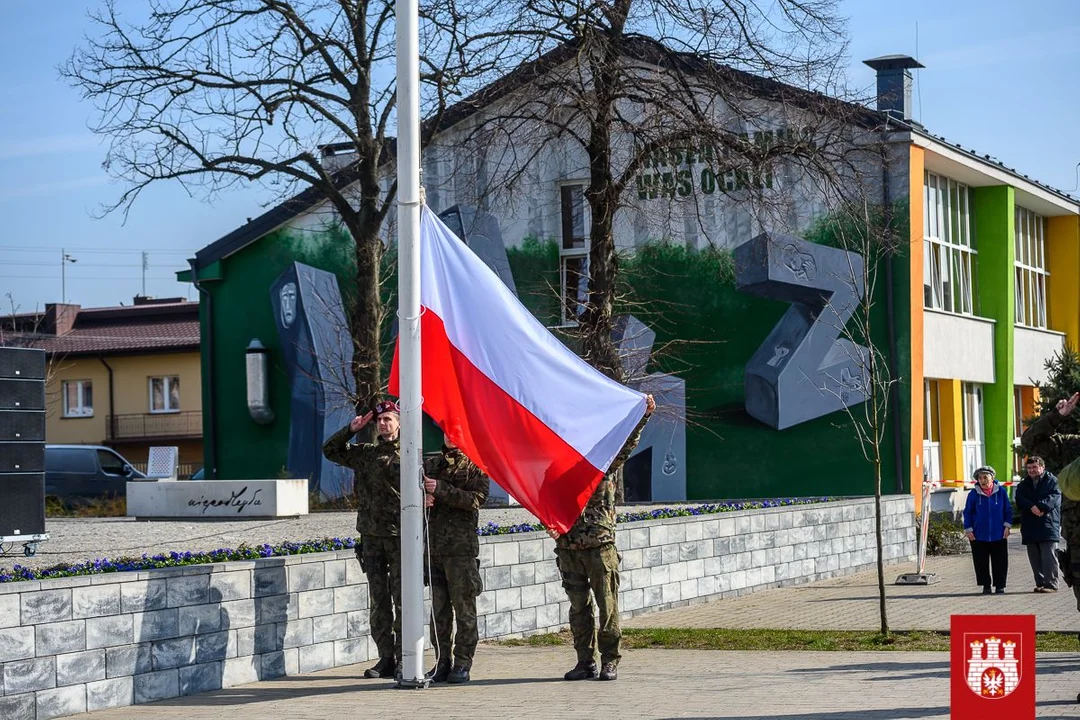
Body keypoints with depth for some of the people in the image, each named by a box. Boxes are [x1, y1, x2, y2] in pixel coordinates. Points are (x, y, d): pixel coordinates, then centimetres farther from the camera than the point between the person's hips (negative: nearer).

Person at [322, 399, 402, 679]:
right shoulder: (365, 453, 12)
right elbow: (329, 449, 17)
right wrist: (350, 430, 2)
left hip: (399, 537, -5)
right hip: (371, 537, 5)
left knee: (402, 600, -2)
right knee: (378, 601, 7)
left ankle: (403, 659, 3)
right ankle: (386, 658, 12)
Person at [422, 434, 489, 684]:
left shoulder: (475, 467, 2)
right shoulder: (431, 465, 18)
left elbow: (475, 499, -12)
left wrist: (440, 490, -19)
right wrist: (422, 498, -2)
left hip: (461, 546, -5)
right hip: (433, 545, 5)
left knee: (464, 607, -3)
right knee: (438, 609, 6)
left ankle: (462, 664, 1)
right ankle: (442, 662, 11)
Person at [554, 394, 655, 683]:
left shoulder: (608, 462, 8)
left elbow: (628, 442, -3)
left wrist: (644, 414, -15)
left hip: (601, 543, -2)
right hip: (568, 545, 2)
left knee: (607, 605, -2)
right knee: (578, 607, 6)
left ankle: (609, 661, 5)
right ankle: (585, 661, 12)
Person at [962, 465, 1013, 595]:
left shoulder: (1001, 492, -1)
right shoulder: (974, 494, -2)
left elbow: (1008, 510, 6)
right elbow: (967, 513, 4)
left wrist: (1007, 526, -1)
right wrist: (968, 529, -1)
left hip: (999, 535, 0)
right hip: (979, 535, 0)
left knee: (1000, 562, 3)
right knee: (981, 563, 3)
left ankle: (1000, 585, 14)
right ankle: (986, 586, 14)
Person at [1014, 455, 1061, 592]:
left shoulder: (1052, 481, 5)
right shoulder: (1023, 485, 17)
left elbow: (1055, 497, -11)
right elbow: (1020, 500, 0)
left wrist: (1040, 507, -24)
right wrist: (1032, 507, -20)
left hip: (1048, 524, -5)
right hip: (1030, 527, 5)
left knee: (1049, 556, -10)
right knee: (1034, 558, 7)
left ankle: (1051, 584, -9)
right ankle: (1040, 583, 14)